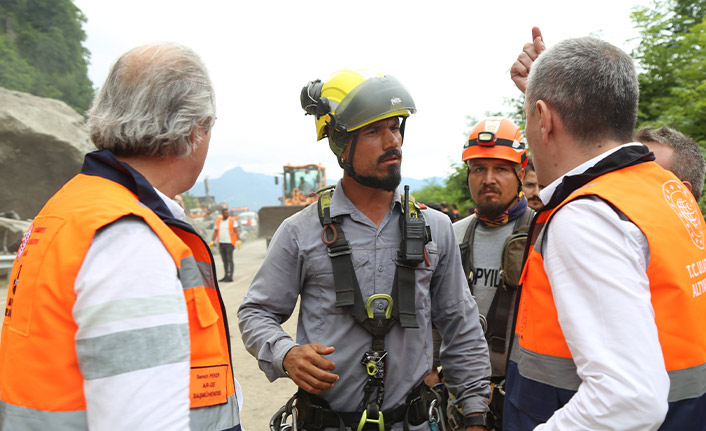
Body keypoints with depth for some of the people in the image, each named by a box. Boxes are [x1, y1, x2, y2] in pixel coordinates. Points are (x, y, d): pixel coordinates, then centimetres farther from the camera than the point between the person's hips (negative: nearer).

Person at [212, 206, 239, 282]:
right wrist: (212, 241, 3)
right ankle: (226, 276, 13)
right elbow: (215, 232, 13)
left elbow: (236, 231, -8)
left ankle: (230, 276, -8)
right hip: (221, 243, 4)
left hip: (229, 243, -4)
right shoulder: (218, 221, 11)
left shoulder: (232, 220, 0)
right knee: (224, 260, 7)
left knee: (229, 260, -8)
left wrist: (238, 240, -19)